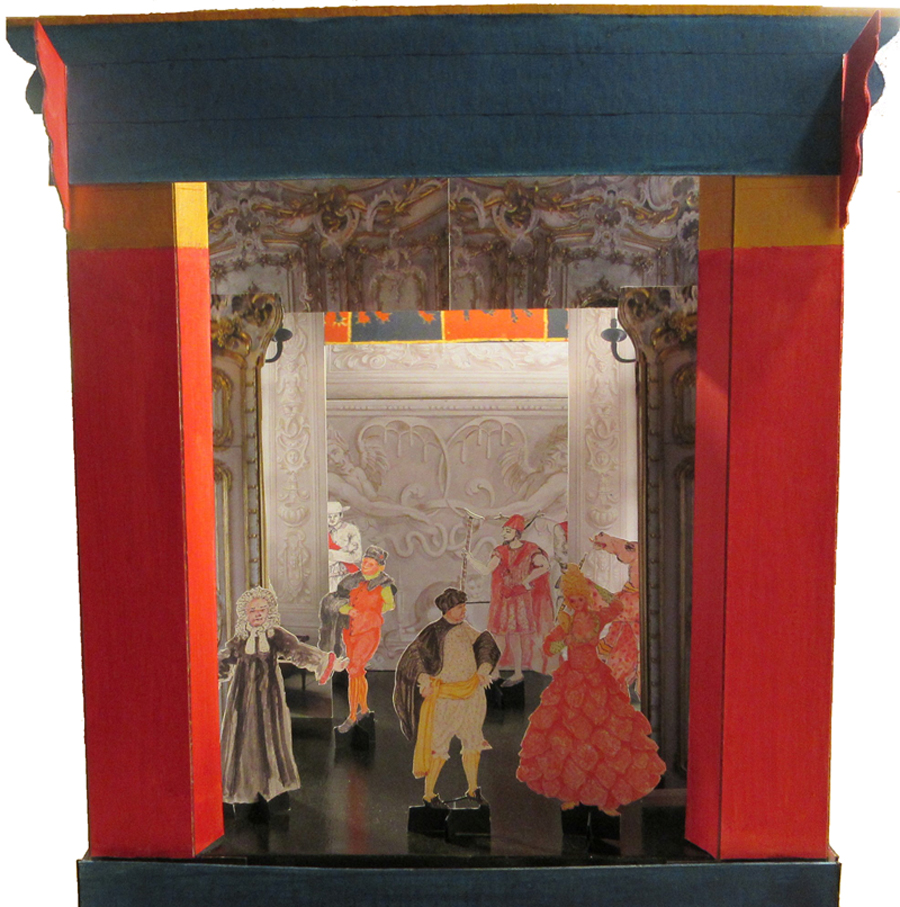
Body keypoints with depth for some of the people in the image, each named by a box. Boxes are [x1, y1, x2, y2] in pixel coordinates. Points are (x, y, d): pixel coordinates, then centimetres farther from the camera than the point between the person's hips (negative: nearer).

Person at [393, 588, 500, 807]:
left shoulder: (465, 628, 6)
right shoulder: (434, 631, -13)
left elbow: (484, 644, 19)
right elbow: (413, 654, -19)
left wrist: (484, 669, 5)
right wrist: (424, 679, -31)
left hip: (472, 693, 6)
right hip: (445, 696, -6)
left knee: (473, 743, 13)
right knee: (439, 747, 0)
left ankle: (472, 789, 30)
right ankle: (429, 794, 16)